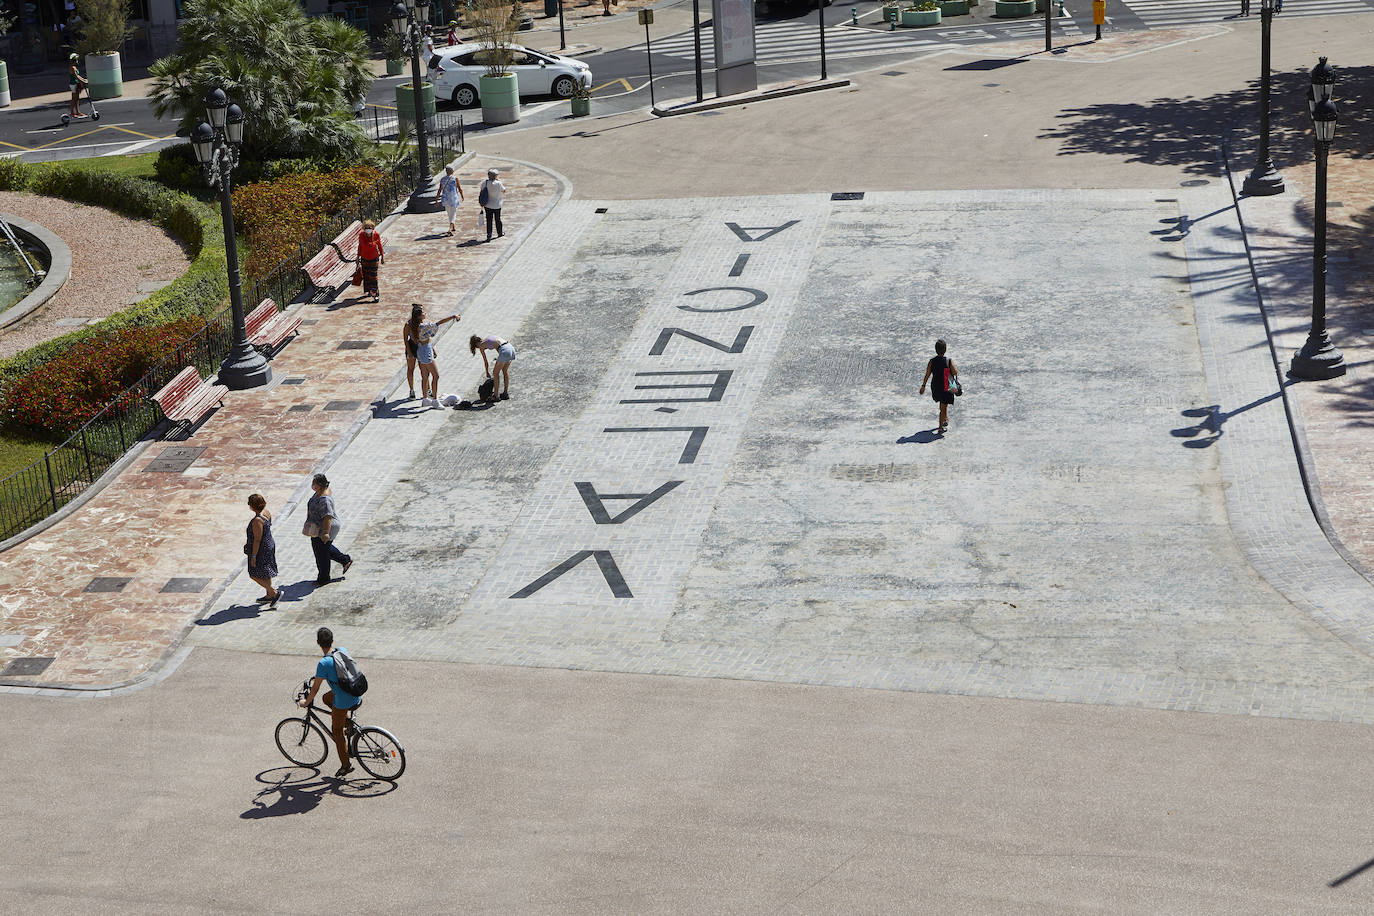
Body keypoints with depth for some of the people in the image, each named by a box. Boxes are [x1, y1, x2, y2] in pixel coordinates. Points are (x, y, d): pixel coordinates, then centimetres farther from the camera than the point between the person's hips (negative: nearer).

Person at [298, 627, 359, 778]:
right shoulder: (342, 650, -2)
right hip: (357, 696, 7)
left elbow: (315, 688, -13)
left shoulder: (323, 664, -23)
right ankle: (349, 723, 30)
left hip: (343, 702, -7)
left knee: (337, 731, 15)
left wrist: (306, 702, 5)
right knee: (327, 698, 32)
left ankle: (346, 765, 23)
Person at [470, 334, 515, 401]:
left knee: (496, 373, 10)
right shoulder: (488, 339, 30)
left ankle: (495, 396, 14)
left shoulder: (481, 345, 11)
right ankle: (506, 393, 32)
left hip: (505, 351, -7)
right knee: (505, 371, 25)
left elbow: (485, 361, 18)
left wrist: (487, 373, 32)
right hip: (511, 348, 7)